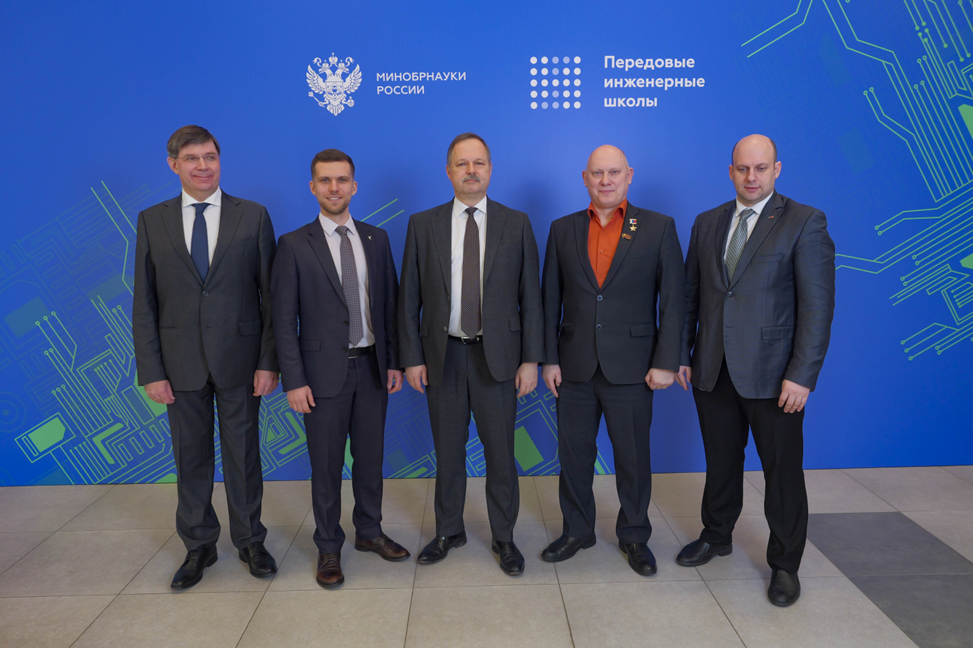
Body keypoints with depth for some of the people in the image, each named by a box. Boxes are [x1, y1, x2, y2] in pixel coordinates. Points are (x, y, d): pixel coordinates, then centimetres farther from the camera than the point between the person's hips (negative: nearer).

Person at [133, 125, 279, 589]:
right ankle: (198, 547, 30)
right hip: (181, 363, 2)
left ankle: (250, 541, 28)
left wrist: (269, 360, -7)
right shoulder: (152, 221, 4)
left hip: (239, 359, -1)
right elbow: (144, 302, 3)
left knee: (243, 453, 9)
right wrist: (151, 371, -3)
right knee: (190, 457, 12)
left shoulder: (253, 216, 0)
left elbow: (272, 294, -2)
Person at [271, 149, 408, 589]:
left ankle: (369, 532, 34)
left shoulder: (377, 239, 6)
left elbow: (389, 303, 9)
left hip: (371, 367, 3)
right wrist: (294, 381, -11)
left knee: (371, 456, 15)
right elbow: (284, 319, -6)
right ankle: (328, 548, 25)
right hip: (325, 371, -3)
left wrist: (394, 361, 5)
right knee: (326, 465, 8)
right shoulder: (294, 245, -4)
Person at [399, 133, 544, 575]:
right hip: (443, 355, 1)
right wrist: (412, 357, -1)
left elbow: (529, 296, 0)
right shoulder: (423, 225, 3)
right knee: (447, 450, 14)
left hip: (497, 356, -1)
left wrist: (531, 359, -4)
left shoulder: (516, 224, 2)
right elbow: (409, 298, 4)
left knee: (500, 452, 8)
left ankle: (504, 537, 27)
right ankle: (449, 531, 33)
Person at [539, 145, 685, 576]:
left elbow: (672, 301, -3)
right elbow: (550, 300, 6)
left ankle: (634, 536, 30)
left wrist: (666, 362, -8)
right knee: (573, 454, 12)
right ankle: (577, 531, 32)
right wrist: (549, 358, 1)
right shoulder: (563, 230, 6)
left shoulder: (659, 228, 0)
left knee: (633, 458, 10)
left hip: (631, 369, -2)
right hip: (574, 369, 2)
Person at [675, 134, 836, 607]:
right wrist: (683, 354, 8)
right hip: (713, 371, 4)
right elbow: (691, 294, 11)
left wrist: (802, 375, -16)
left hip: (772, 374, -4)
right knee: (720, 461, 18)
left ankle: (784, 563, 26)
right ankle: (716, 536, 39)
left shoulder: (804, 223, -6)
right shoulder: (708, 223, 9)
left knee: (782, 470, 8)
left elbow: (817, 305, -11)